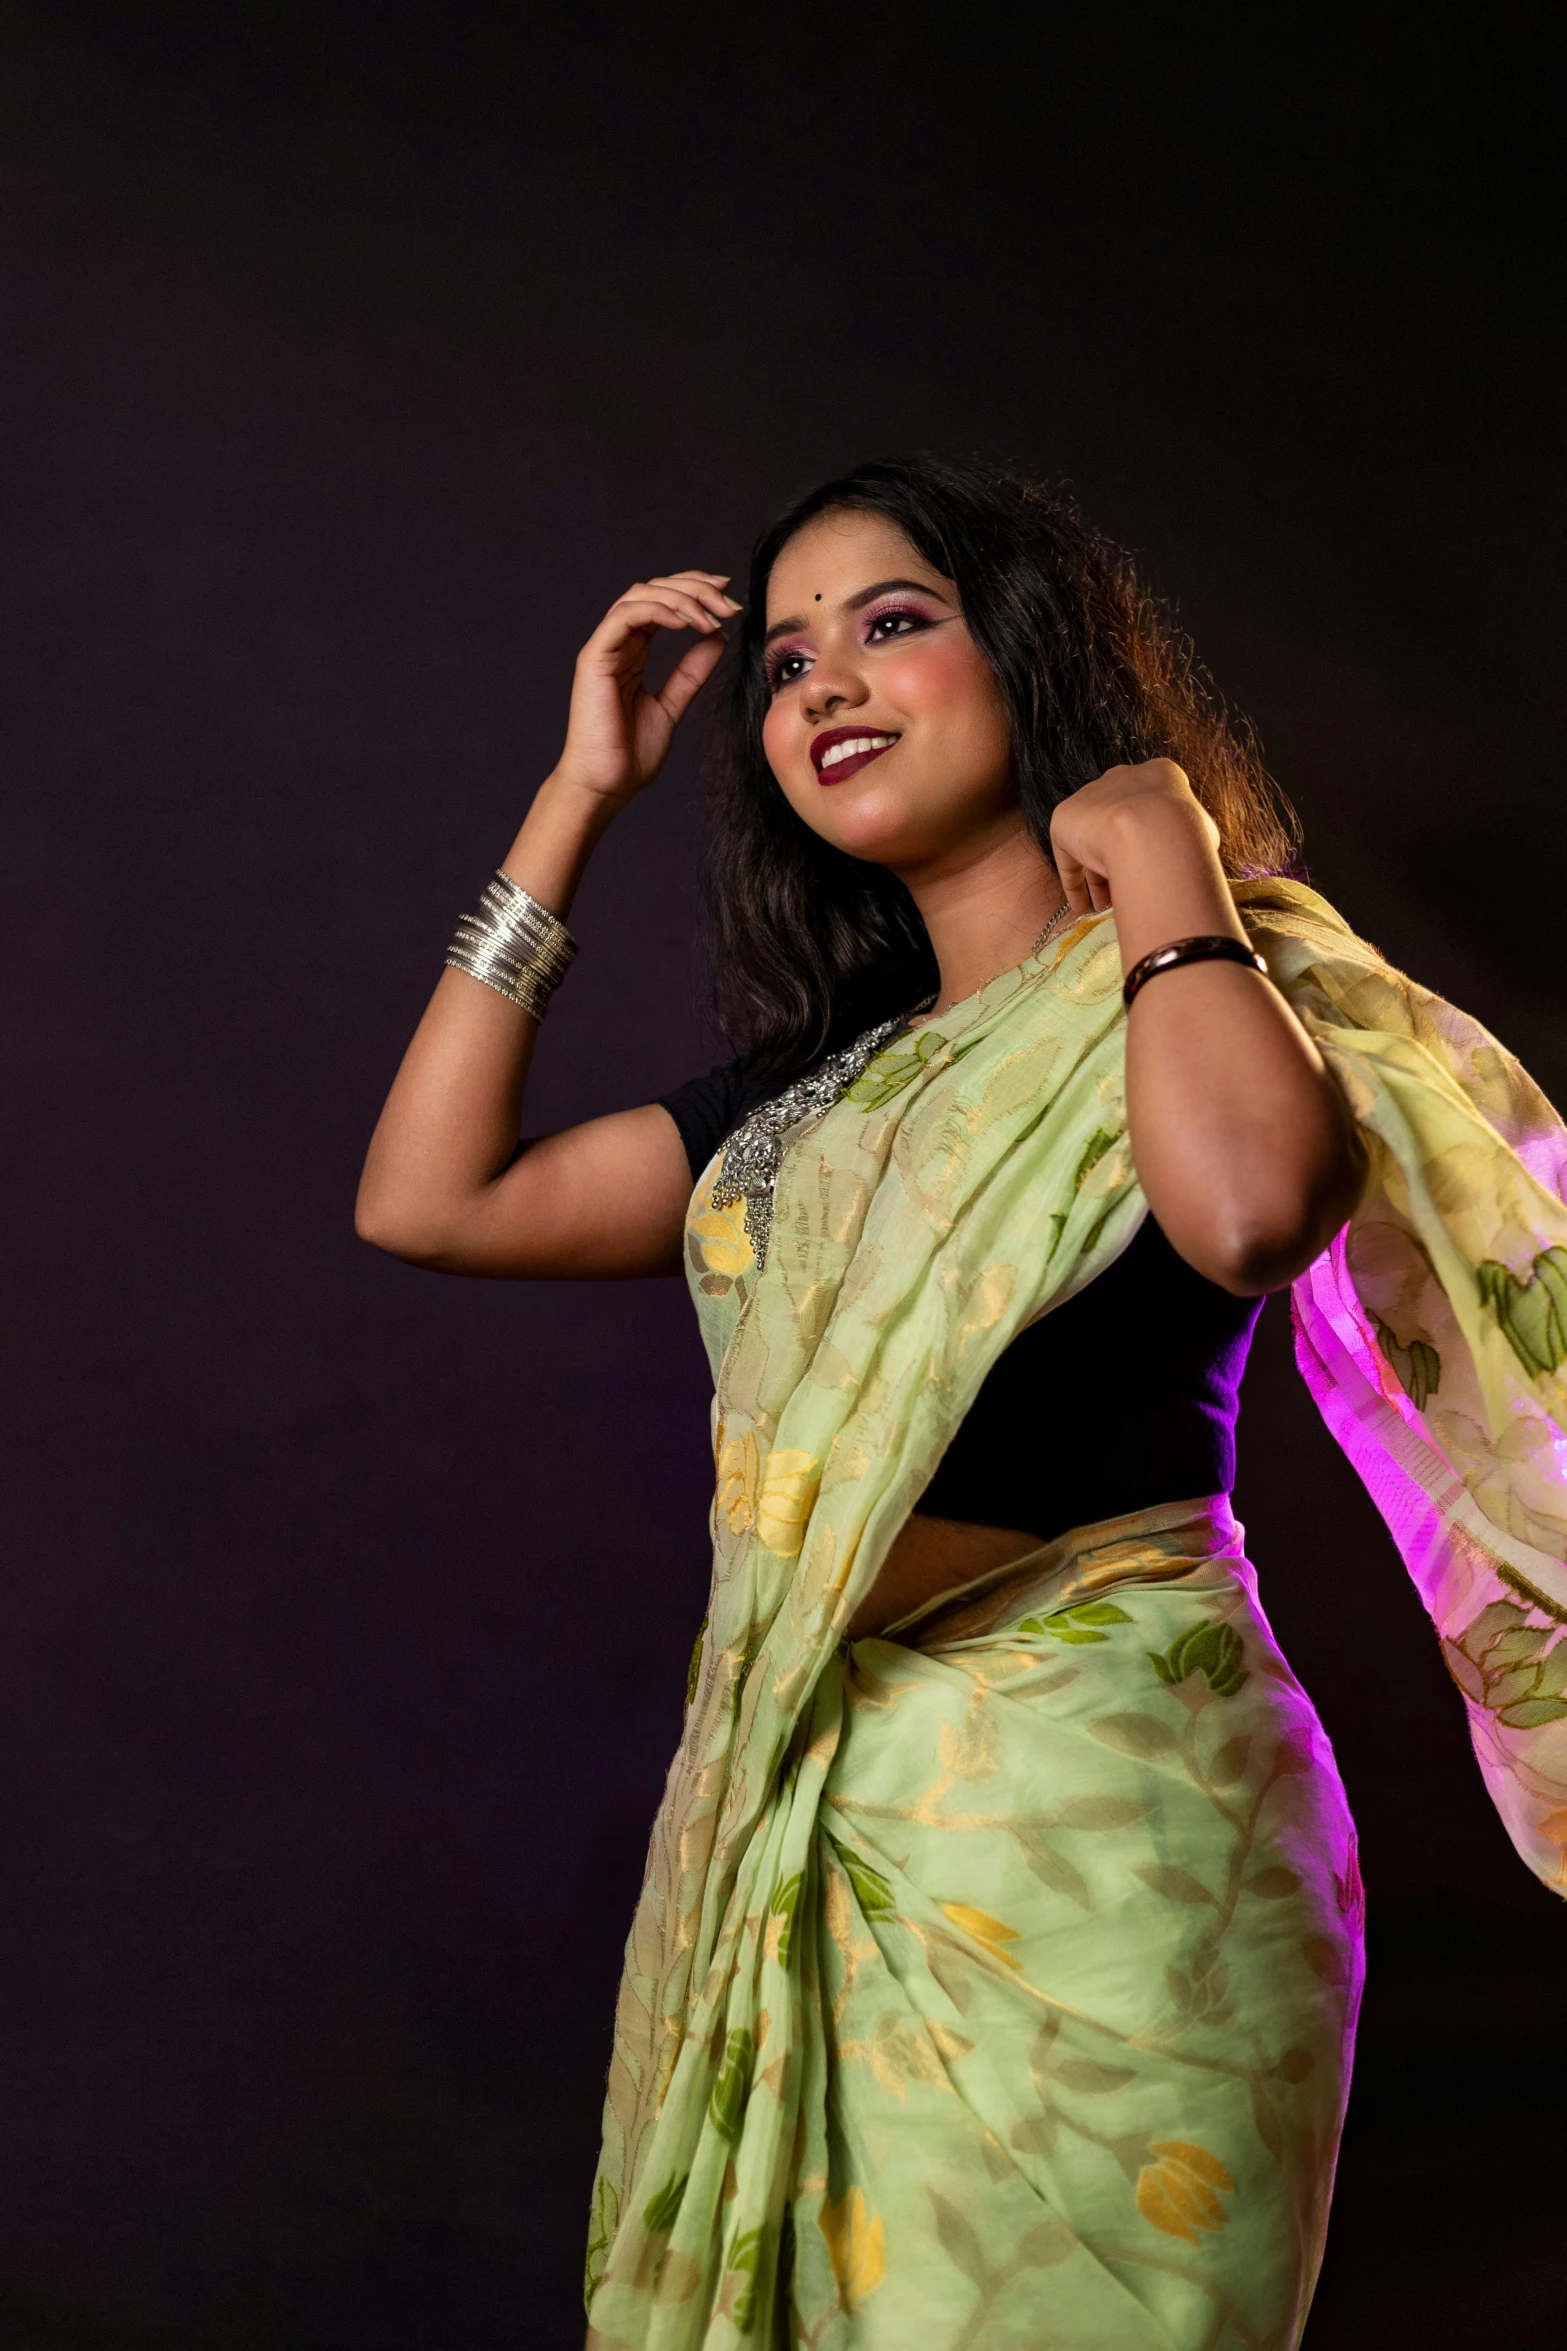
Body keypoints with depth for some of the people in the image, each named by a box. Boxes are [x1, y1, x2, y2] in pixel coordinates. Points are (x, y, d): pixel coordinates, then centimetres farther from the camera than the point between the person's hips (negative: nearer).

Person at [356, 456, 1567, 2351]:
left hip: (1083, 1831, -6)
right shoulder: (829, 1079, 15)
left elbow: (1249, 1210, -29)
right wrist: (580, 793, 12)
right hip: (791, 1824, 7)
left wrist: (1158, 852, -11)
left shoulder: (1232, 984, -4)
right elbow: (428, 1199, 11)